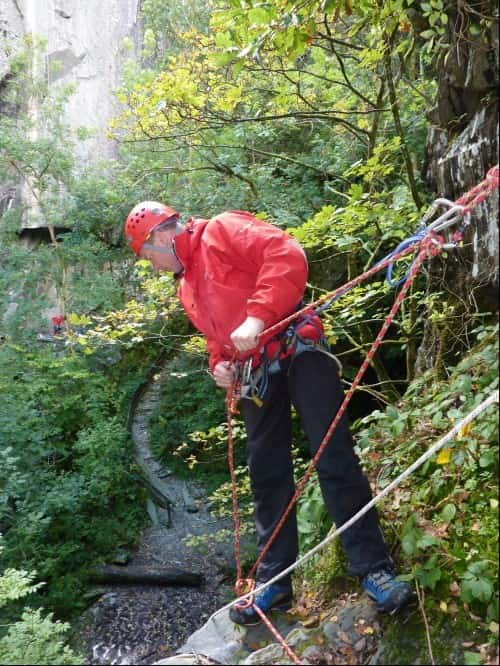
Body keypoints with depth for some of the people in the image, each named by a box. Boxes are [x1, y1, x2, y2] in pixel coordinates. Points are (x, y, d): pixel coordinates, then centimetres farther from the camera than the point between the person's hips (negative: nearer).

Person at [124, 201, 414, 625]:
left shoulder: (221, 232, -3)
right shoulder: (187, 286, 23)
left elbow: (287, 256, -18)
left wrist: (258, 316, -26)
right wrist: (219, 364, 7)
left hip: (298, 354, -8)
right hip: (256, 378, 9)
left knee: (334, 459, -9)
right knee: (267, 475, 10)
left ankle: (374, 569, 0)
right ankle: (274, 580, 21)